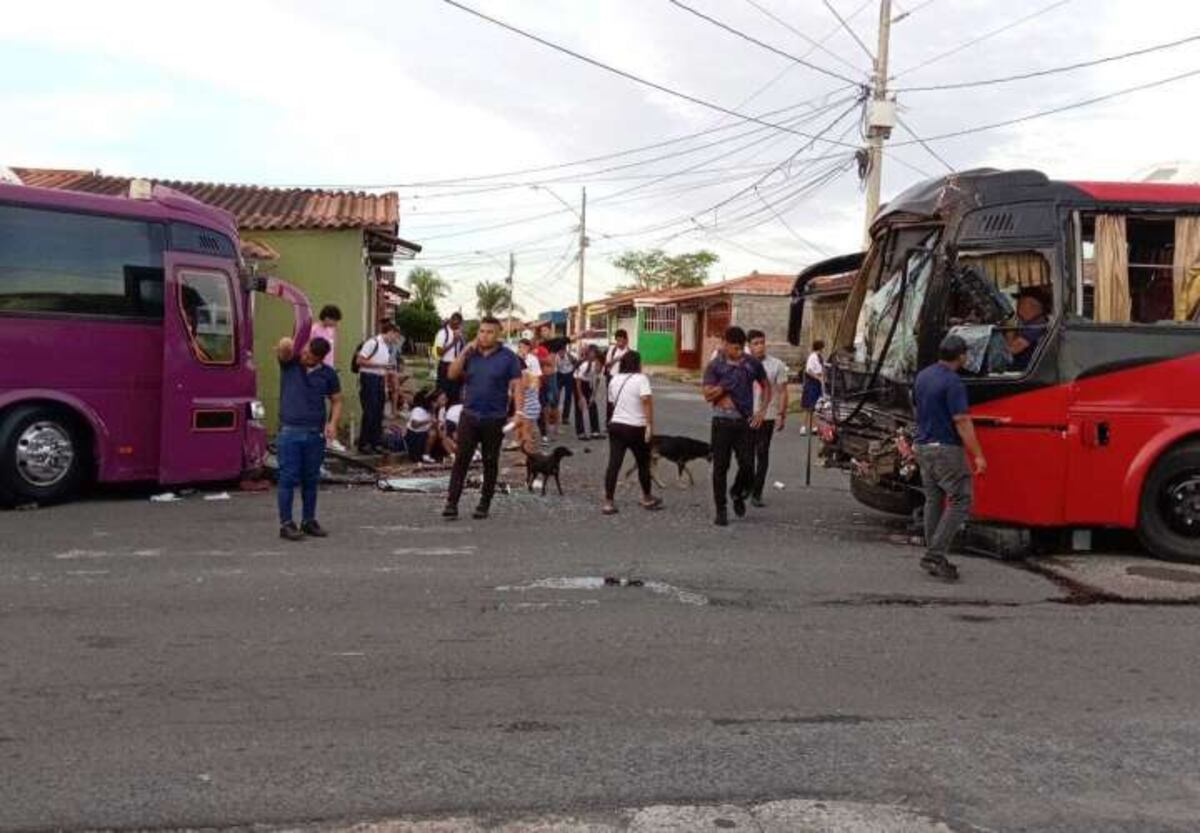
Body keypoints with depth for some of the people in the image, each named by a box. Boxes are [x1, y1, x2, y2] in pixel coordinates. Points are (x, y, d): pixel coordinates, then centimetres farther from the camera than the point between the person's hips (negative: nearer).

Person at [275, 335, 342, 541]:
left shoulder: (328, 374, 6)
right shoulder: (289, 364, 2)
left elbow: (336, 401, 8)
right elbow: (284, 348, -18)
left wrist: (333, 423, -4)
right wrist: (286, 345, -35)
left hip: (316, 433, 2)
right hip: (289, 432, -2)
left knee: (311, 480, 10)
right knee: (288, 478, -2)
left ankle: (309, 521, 22)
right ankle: (286, 524, 3)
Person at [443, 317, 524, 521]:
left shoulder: (508, 357, -2)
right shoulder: (471, 354, 8)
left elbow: (516, 386, -5)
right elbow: (452, 374, -1)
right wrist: (466, 350, -8)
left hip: (494, 419, -2)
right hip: (469, 415, 2)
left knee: (490, 462, 8)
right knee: (461, 459, -4)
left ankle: (485, 504, 19)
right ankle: (452, 503, -3)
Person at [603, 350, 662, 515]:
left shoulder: (615, 379, 9)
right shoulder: (641, 379, -10)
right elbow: (647, 401, -22)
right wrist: (650, 425, -21)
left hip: (616, 425, 5)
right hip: (636, 428, -5)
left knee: (613, 464, 0)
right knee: (643, 463, 13)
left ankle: (608, 502, -4)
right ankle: (647, 498, 27)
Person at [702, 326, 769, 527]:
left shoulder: (752, 364, 5)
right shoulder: (715, 366, -1)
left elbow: (766, 387, 17)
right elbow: (708, 395, -7)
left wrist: (762, 410, 4)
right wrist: (725, 386, -21)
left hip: (745, 422, 2)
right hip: (722, 422, -1)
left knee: (747, 466, -3)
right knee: (720, 467, 2)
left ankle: (738, 494, 28)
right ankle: (721, 510, 12)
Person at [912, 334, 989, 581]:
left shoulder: (922, 376, 9)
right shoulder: (953, 383, -17)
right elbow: (962, 422, -19)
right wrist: (978, 456, -16)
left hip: (924, 447, 9)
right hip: (947, 449, -9)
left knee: (933, 501, 13)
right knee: (960, 501, -3)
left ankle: (933, 557, 15)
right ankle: (935, 554, -10)